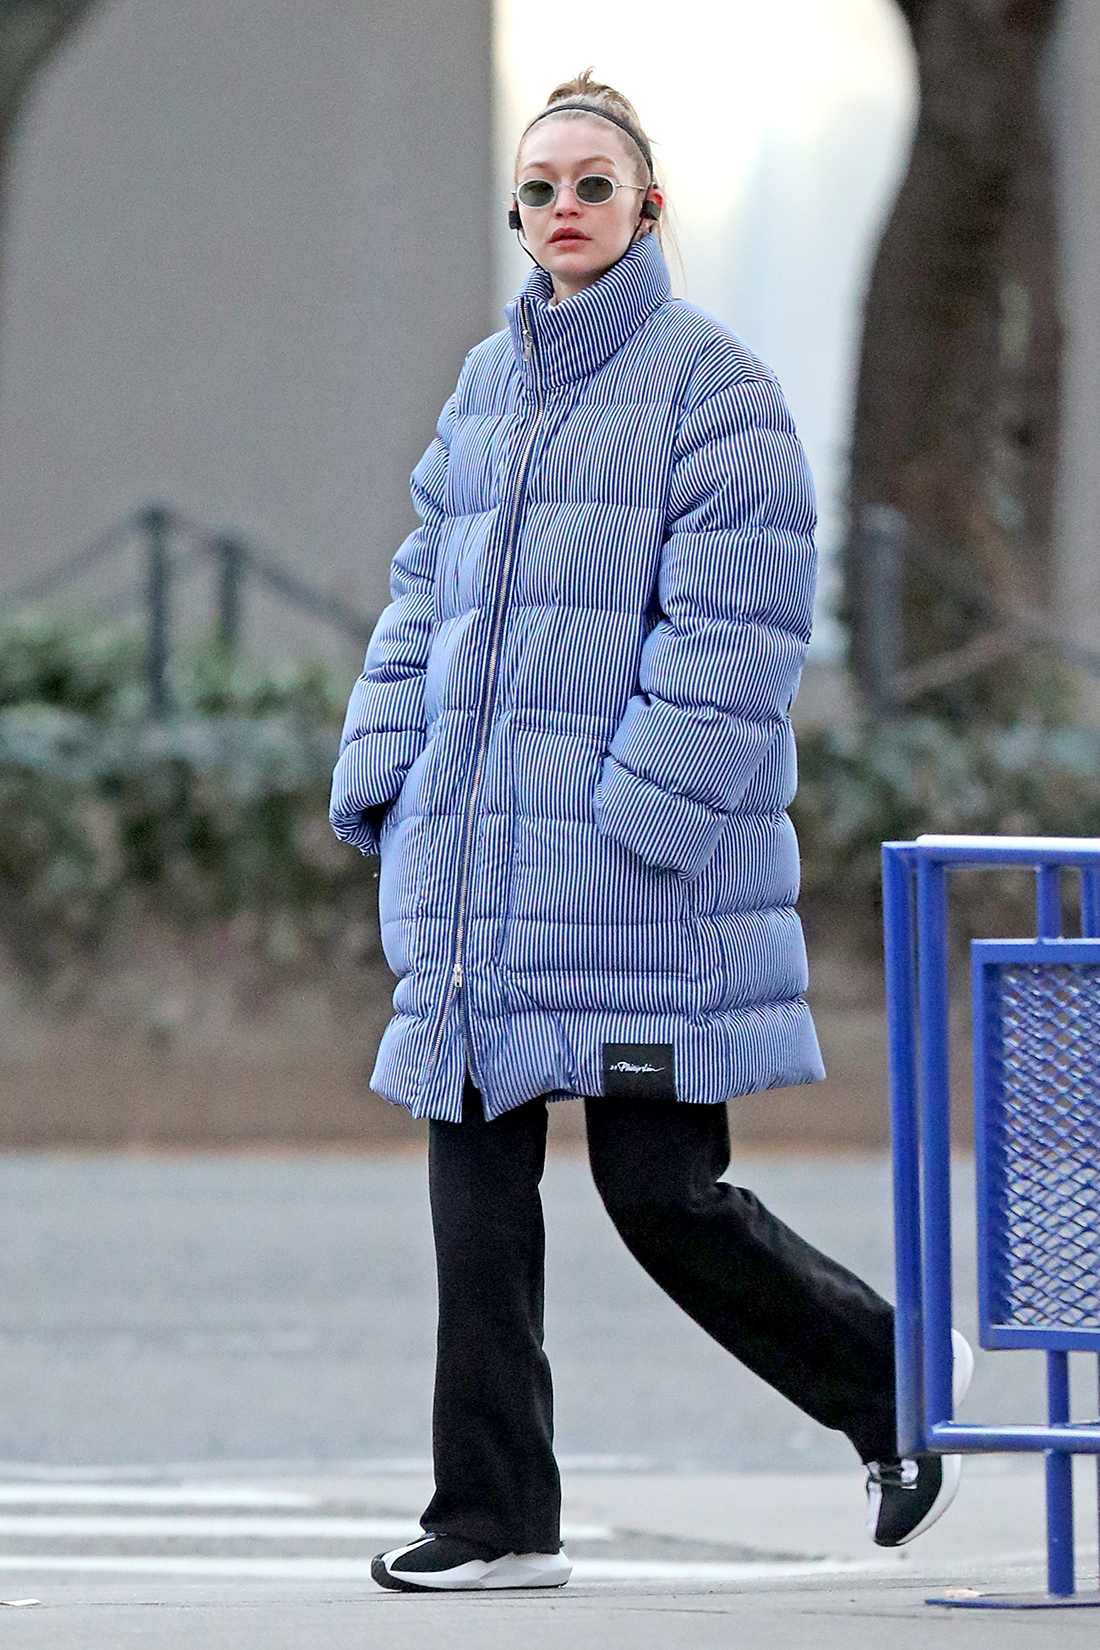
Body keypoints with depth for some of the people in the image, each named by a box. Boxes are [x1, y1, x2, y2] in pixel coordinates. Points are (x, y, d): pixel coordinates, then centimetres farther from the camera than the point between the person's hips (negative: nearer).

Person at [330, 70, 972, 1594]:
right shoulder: (489, 384, 16)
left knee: (663, 1191, -6)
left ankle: (897, 1393, 16)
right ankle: (496, 1515, 6)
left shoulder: (712, 383, -5)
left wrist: (641, 813, -17)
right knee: (477, 1181, 2)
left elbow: (735, 624, -11)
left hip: (641, 860, -7)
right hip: (476, 848, 7)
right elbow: (429, 594, 20)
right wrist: (382, 775, 8)